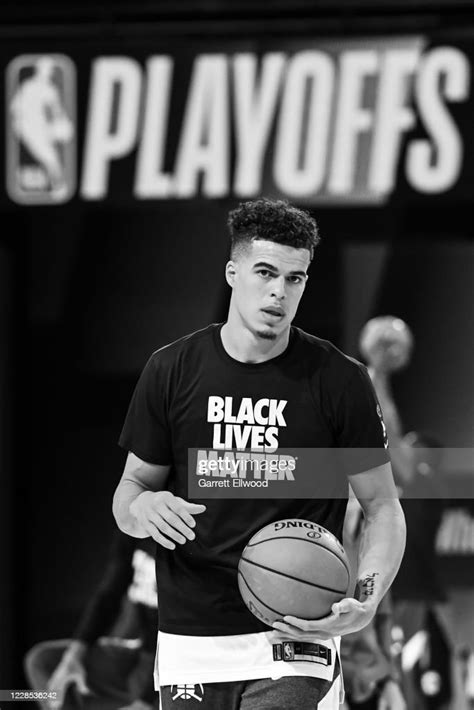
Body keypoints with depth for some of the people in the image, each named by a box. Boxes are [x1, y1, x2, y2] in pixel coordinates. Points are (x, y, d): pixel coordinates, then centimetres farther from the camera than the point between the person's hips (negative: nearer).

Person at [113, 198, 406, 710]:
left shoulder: (340, 381, -2)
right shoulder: (171, 370, 3)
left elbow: (382, 506, 3)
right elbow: (131, 486, 11)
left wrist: (366, 601, -14)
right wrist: (144, 508, -14)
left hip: (294, 644, -3)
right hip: (189, 643, 3)